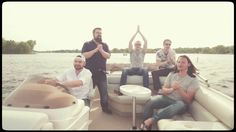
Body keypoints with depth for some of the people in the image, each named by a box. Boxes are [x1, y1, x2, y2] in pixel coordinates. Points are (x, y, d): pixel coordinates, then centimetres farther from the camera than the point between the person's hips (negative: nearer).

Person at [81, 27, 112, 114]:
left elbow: (108, 56, -1)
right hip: (90, 73, -3)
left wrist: (101, 50, -17)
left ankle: (105, 108, 25)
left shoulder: (105, 45, 11)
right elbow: (85, 55, -12)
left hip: (101, 73, 3)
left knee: (104, 91, 9)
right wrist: (95, 49, -17)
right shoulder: (87, 44, 2)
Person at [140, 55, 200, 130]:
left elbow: (188, 100, -8)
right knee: (150, 102, -26)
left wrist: (179, 89, -24)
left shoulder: (193, 79, -4)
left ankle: (151, 120, -36)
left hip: (180, 102, -2)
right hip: (167, 98, 3)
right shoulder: (172, 74, 6)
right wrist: (171, 89, -20)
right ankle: (146, 124, -16)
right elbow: (163, 90, 2)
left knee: (180, 105, -40)